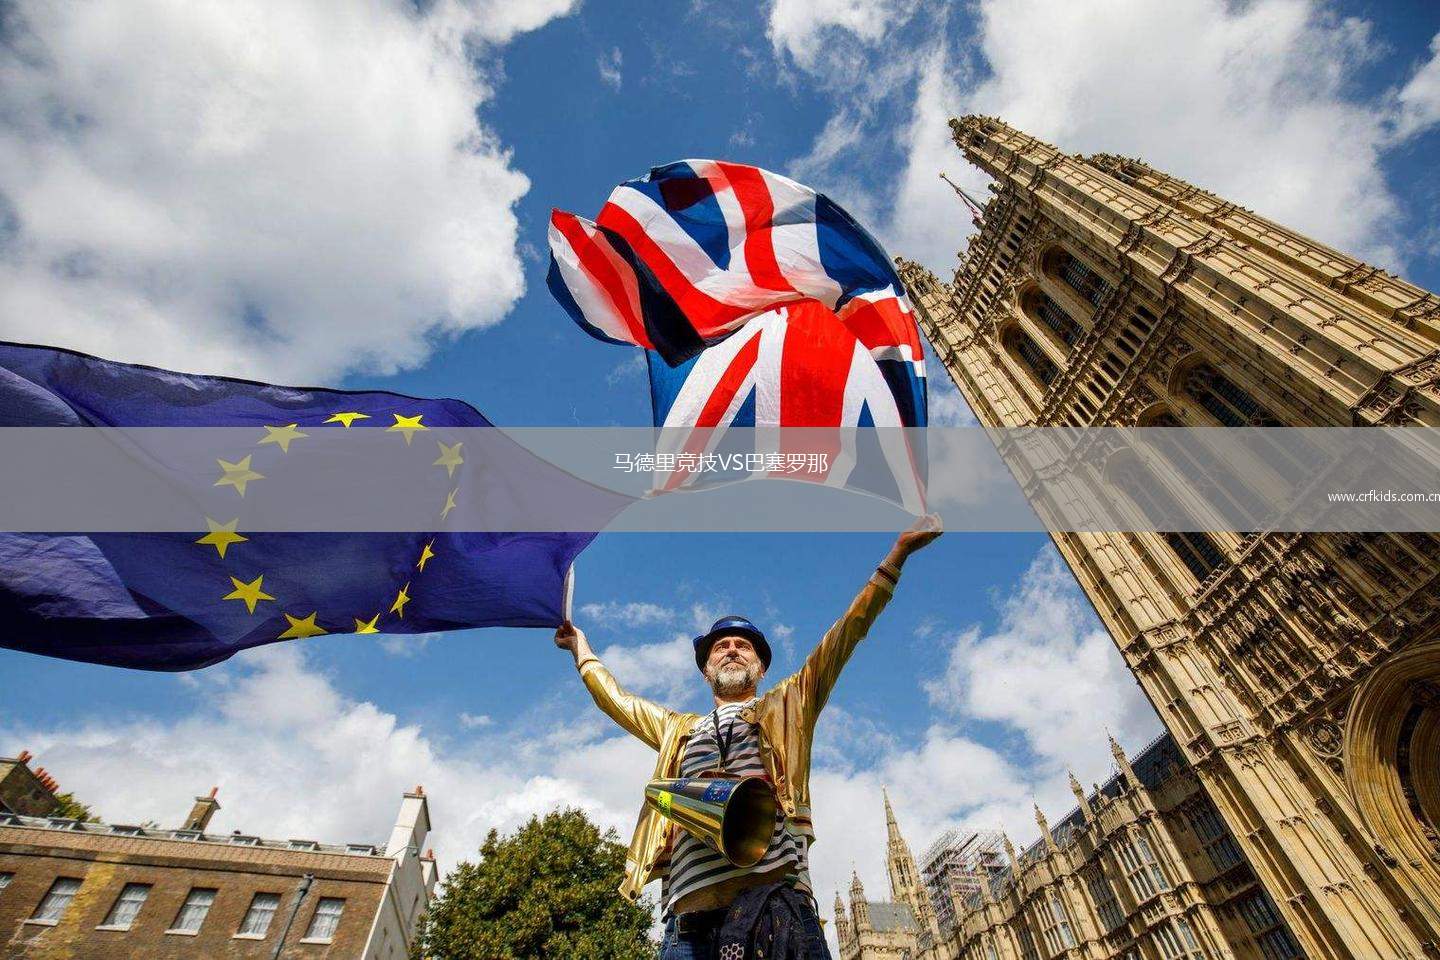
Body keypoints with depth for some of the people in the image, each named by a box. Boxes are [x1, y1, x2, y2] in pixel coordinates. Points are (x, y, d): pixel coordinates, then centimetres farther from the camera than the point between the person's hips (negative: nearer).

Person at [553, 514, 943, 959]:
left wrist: (897, 554, 8)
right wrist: (582, 649, 46)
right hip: (689, 916, 3)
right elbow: (616, 699, 38)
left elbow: (844, 636, 12)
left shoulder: (786, 707, 19)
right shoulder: (679, 729, 29)